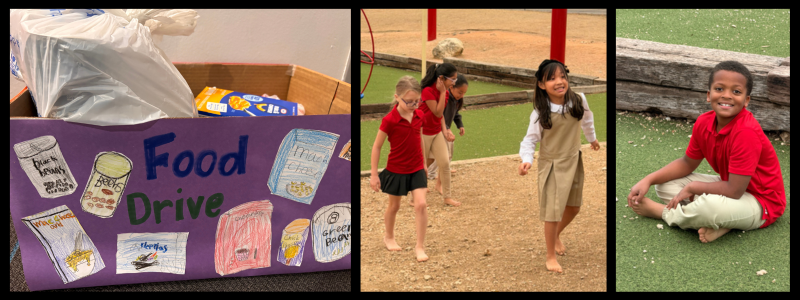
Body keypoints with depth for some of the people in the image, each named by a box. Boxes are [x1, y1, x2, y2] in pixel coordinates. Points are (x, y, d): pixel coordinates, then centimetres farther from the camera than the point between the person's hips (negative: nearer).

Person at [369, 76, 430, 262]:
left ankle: (420, 246, 1)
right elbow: (376, 146, -13)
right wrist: (374, 174, -11)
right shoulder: (389, 120, -20)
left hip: (417, 169, 3)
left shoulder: (419, 115, -4)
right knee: (394, 206, 15)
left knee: (421, 205, -8)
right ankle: (389, 237, 40)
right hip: (396, 170, -3)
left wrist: (423, 163, 19)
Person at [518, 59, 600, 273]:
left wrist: (592, 138, 29)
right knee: (553, 211, -2)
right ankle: (551, 256, 15)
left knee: (573, 208, 18)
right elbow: (530, 139, -13)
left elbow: (587, 119, 12)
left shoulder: (579, 100, -10)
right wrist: (526, 160, -31)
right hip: (551, 164, -4)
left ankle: (556, 236, 48)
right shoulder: (540, 112, -19)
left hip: (574, 161, 4)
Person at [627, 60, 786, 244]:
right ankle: (720, 222, -15)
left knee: (711, 206, -38)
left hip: (762, 203, -8)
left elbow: (734, 191, -29)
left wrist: (692, 188, -17)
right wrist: (648, 180, -4)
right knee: (665, 185, 1)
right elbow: (687, 163, 8)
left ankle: (661, 212, -5)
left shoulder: (746, 132, -30)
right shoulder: (704, 123, -7)